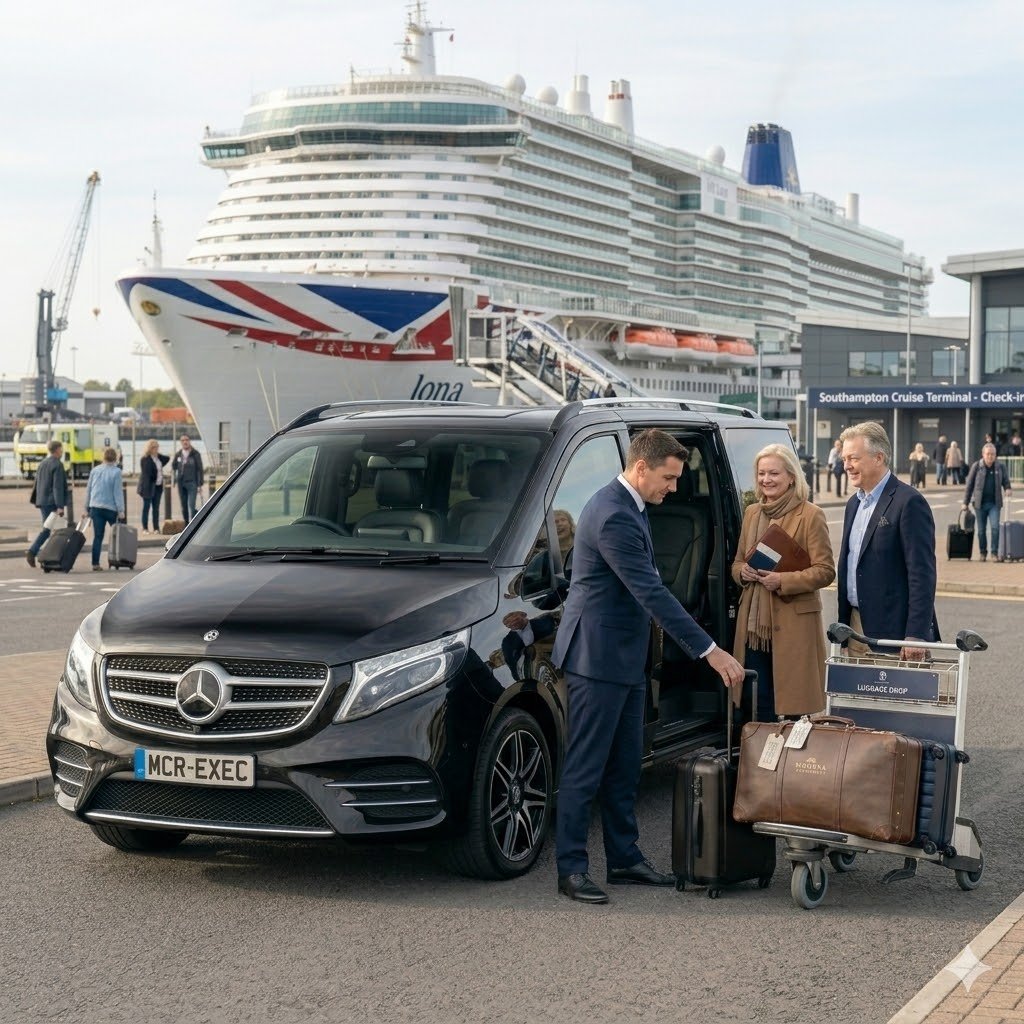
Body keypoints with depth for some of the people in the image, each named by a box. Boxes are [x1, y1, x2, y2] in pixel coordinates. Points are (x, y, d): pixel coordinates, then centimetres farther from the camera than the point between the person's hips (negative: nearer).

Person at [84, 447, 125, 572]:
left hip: (96, 508, 4)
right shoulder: (116, 472, -7)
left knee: (98, 536, 3)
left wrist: (87, 508, 20)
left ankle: (95, 564, -3)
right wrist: (121, 510, -8)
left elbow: (88, 490, 12)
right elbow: (118, 492, -10)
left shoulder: (95, 471, 8)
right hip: (111, 508, -4)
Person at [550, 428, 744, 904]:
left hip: (624, 658, 10)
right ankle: (571, 869, 4)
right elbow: (652, 593, -27)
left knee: (624, 767, 15)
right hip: (599, 656, -10)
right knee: (586, 769, -3)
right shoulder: (613, 516, -22)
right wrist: (709, 651, -27)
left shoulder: (626, 507, 11)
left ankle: (624, 859, 23)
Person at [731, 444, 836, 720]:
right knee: (759, 707, 10)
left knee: (792, 709, -2)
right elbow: (737, 562, 21)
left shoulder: (811, 515, -6)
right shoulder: (751, 513, 13)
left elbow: (825, 571, -9)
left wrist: (783, 581, -20)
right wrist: (742, 572, -3)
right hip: (753, 622, 6)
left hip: (793, 624, -6)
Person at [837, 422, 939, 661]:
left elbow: (922, 575, -16)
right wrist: (843, 626, 15)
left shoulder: (909, 502, -12)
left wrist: (916, 636, -20)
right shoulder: (854, 503, 15)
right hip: (856, 625, 8)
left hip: (893, 630, -8)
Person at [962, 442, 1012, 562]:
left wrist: (1007, 489, -12)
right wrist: (966, 502, 1)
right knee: (981, 530, 8)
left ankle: (995, 552, -2)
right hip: (980, 503, 0)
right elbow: (969, 485, 2)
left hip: (994, 503, 0)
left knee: (995, 527, -12)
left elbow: (1006, 481, 12)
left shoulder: (1000, 467, 2)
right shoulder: (977, 466, -2)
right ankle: (983, 552, 22)